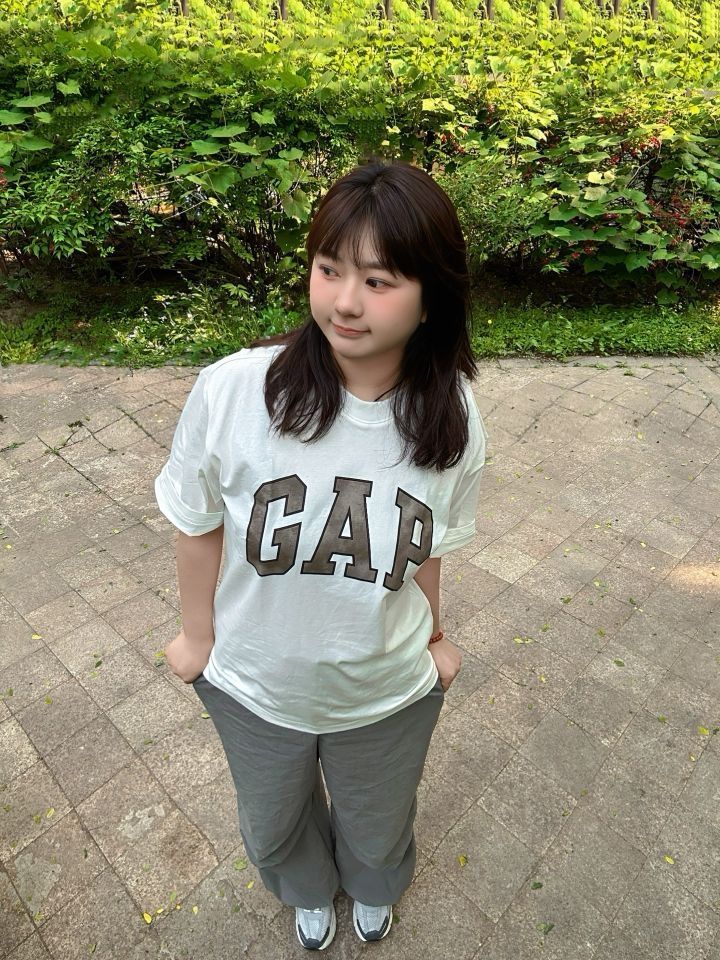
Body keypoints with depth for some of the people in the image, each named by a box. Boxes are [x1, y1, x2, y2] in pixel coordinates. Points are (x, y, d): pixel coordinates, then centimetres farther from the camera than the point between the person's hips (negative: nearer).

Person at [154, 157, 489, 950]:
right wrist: (198, 634, 0)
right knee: (272, 825, 33)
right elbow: (198, 524, -13)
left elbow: (426, 546, -6)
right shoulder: (232, 391, -30)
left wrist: (433, 637, 8)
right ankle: (308, 891, 73)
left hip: (388, 694, 1)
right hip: (255, 686, 0)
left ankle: (371, 886, 74)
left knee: (377, 827, 33)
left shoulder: (453, 420, -22)